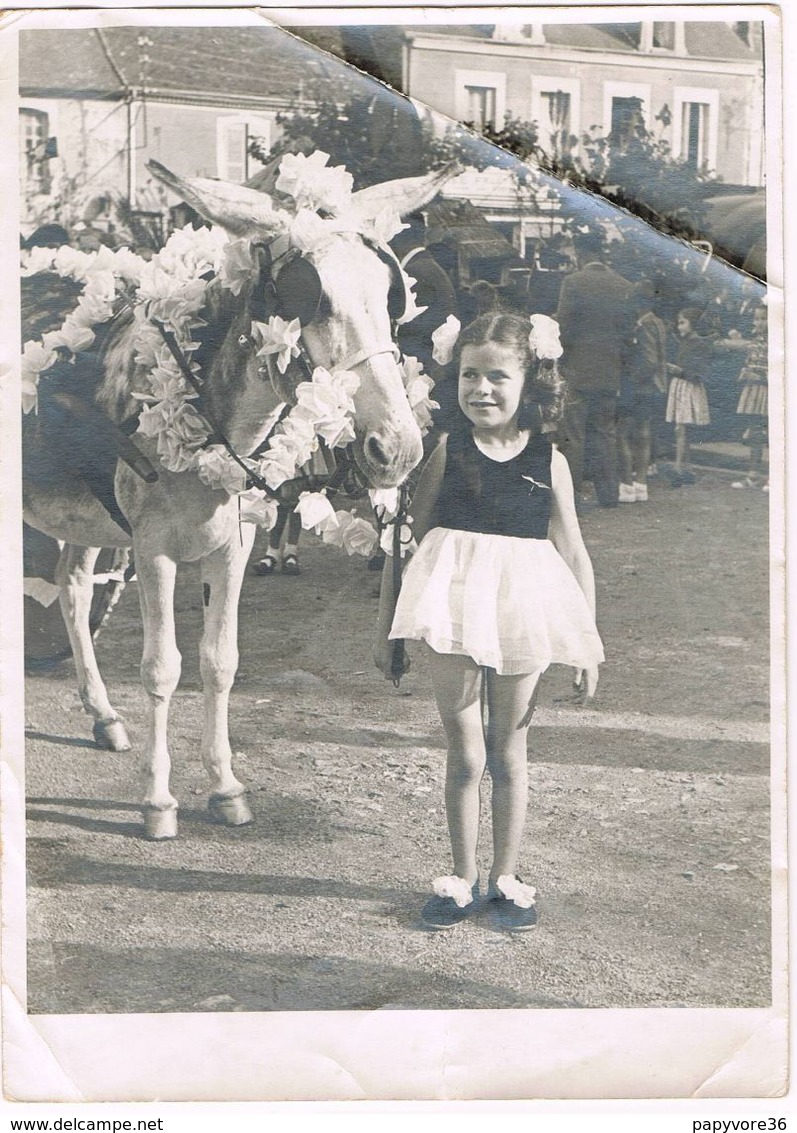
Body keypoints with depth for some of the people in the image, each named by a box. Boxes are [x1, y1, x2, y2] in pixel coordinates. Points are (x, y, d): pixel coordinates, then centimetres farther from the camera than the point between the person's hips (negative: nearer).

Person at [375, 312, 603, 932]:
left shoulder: (550, 462, -1)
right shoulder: (448, 451, -3)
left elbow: (574, 555, 4)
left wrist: (589, 645, 4)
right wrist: (386, 626, 3)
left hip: (524, 619, 0)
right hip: (453, 608, 0)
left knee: (509, 754, 12)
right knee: (464, 753, 7)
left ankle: (505, 877, 26)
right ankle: (463, 877, 22)